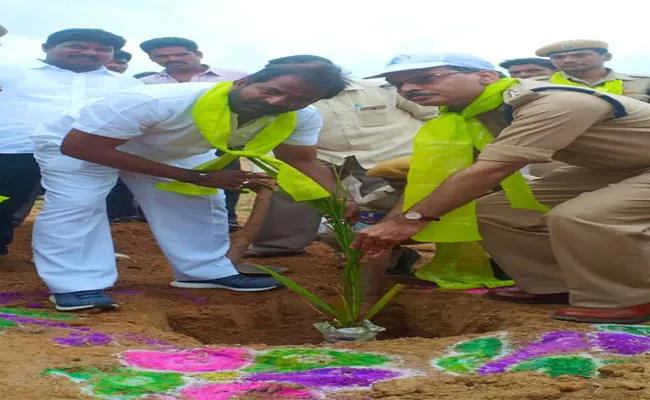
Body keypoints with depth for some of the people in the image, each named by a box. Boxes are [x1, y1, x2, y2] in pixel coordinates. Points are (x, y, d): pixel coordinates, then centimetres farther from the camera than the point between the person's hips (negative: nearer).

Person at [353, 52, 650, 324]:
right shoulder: (469, 112, -4)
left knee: (580, 218, -33)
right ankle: (557, 286, 8)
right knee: (493, 210, 0)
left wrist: (413, 218, -35)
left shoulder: (551, 104, -34)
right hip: (610, 171, 8)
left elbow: (491, 170, -39)